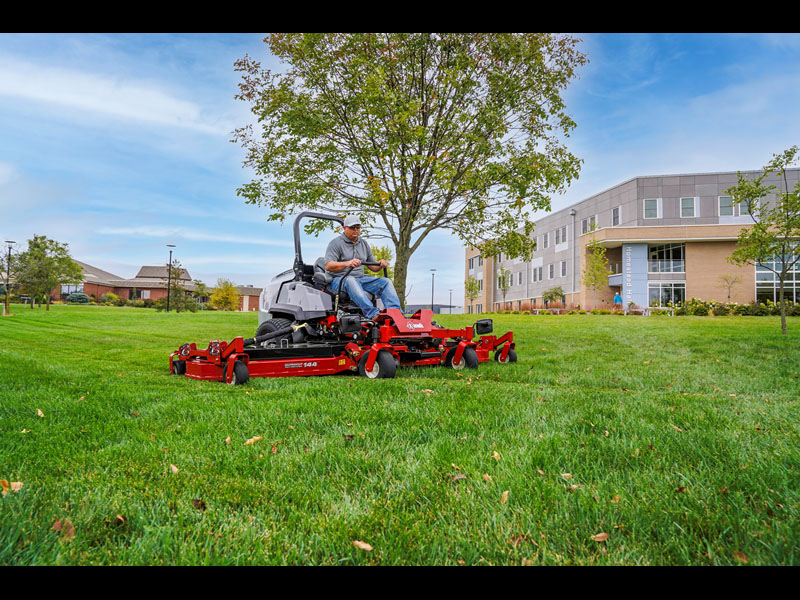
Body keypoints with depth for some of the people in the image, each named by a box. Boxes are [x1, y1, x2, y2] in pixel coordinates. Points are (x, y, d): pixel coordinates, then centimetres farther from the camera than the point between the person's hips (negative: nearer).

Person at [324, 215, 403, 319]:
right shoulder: (336, 243, 0)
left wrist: (381, 264, -4)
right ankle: (372, 313, -54)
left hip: (360, 279, 6)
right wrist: (347, 263, -31)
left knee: (386, 282, -14)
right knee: (350, 281, -40)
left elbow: (373, 266, 21)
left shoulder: (364, 244, 20)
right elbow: (328, 266, -14)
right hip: (339, 279, -6)